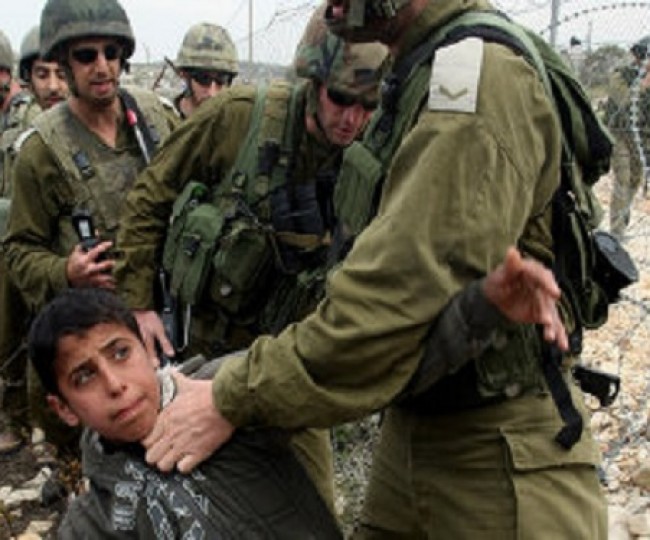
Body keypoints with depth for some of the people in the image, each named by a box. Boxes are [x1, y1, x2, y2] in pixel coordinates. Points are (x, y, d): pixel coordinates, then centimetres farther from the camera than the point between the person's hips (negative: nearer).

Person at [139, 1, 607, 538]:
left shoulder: (482, 80, -21)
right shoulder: (417, 77, 8)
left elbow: (400, 293, -26)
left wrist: (233, 399, -20)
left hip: (497, 450, -8)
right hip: (411, 426, 8)